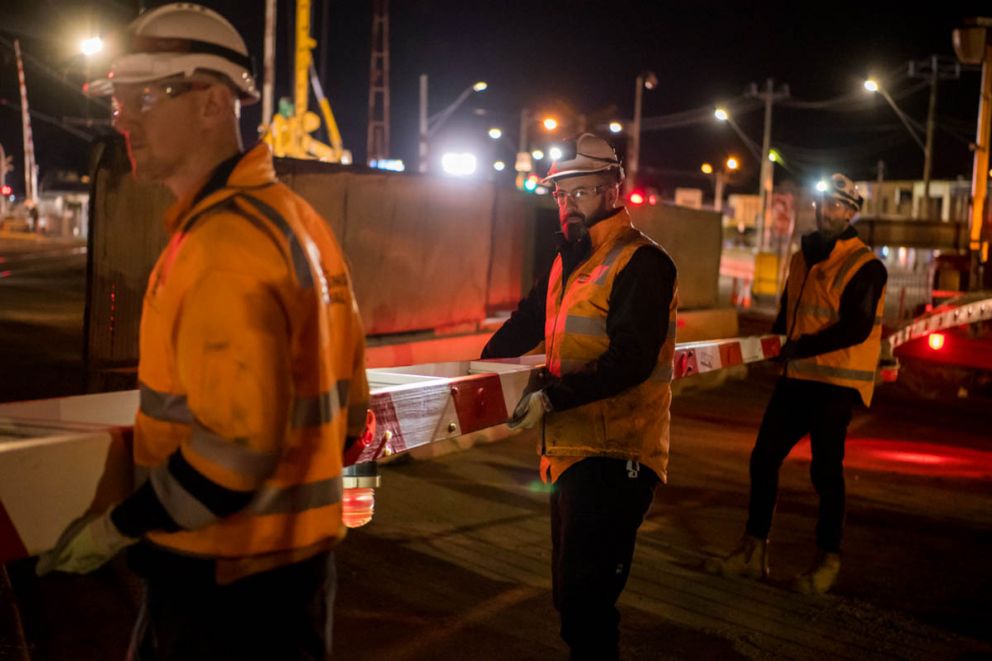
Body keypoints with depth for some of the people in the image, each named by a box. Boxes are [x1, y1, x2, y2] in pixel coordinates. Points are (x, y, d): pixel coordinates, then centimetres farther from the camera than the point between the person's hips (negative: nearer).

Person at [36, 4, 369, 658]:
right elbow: (346, 404, 12)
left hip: (226, 584, -9)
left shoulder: (224, 246, -23)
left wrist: (117, 528, -14)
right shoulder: (295, 217, 7)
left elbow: (235, 451, -26)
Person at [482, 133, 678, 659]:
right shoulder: (569, 259, 15)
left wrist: (553, 397, -29)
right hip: (570, 451, 9)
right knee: (572, 592, 17)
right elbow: (527, 324, 23)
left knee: (584, 598, -9)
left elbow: (630, 359, -24)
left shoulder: (642, 262, -13)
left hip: (615, 457, -9)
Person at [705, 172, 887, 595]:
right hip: (797, 377, 7)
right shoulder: (803, 257, 15)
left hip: (837, 381, -7)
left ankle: (828, 560, 12)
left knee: (825, 469, -3)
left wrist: (801, 348, -16)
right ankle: (754, 551, 16)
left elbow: (856, 329, -19)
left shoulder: (865, 266, -10)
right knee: (763, 458, 6)